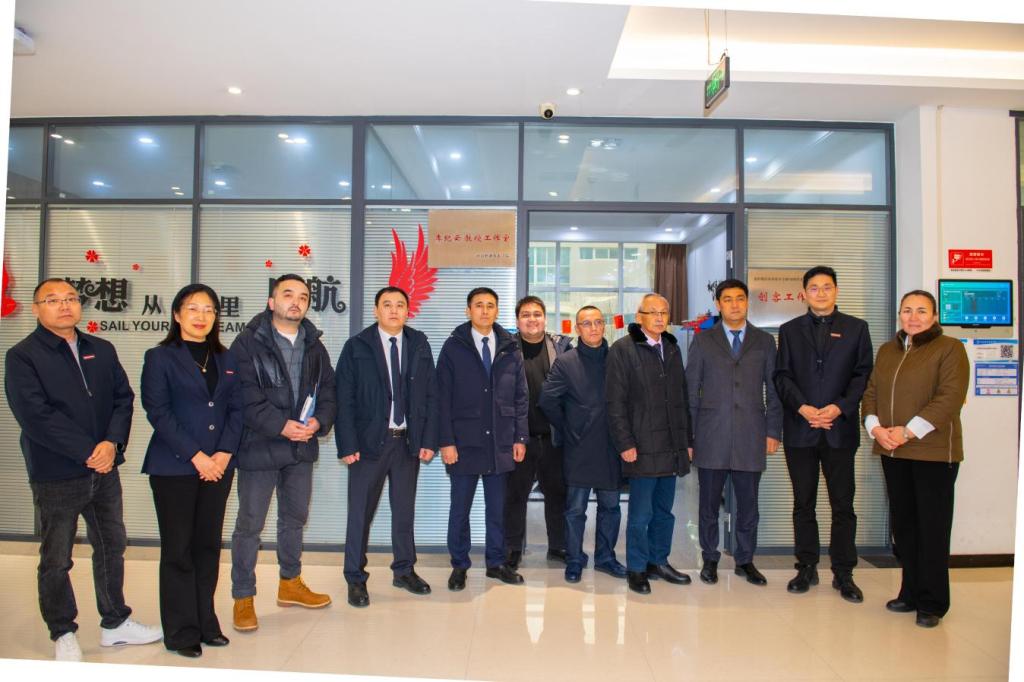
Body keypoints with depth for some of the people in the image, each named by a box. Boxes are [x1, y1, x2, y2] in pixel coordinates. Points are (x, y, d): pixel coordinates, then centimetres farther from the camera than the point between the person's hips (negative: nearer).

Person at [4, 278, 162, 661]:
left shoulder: (102, 350, 9)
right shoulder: (23, 356, -8)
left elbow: (123, 398, 3)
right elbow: (35, 416, -17)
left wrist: (112, 443, -14)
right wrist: (87, 452, -19)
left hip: (104, 470, 5)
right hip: (55, 475, -5)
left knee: (112, 547, 15)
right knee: (56, 560, 9)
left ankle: (115, 623, 31)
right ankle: (63, 634, 27)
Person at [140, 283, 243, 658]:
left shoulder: (226, 359, 11)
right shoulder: (160, 357, -1)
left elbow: (236, 409, 7)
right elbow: (158, 412, -9)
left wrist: (224, 453, -6)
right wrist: (196, 456, -14)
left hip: (218, 467, 4)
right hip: (174, 467, -4)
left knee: (209, 546, 10)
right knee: (178, 549, 4)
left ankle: (205, 623, 23)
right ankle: (181, 633, 16)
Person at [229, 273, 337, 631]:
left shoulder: (314, 346, 9)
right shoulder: (248, 343, -8)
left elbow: (328, 391, 7)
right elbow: (245, 396, -16)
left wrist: (319, 421, -11)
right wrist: (281, 425, -22)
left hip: (302, 447, 6)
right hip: (258, 447, -5)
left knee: (295, 518, 18)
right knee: (250, 524, 3)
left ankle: (290, 583, 35)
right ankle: (243, 598, 18)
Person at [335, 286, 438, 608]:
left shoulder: (419, 344, 4)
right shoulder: (357, 346, -2)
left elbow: (431, 395, 3)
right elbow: (344, 399, -5)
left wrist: (429, 439, -3)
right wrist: (347, 445, -11)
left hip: (408, 441, 3)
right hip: (369, 440, -2)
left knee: (404, 509, 14)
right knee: (360, 512, 5)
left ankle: (404, 571, 31)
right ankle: (356, 578, 21)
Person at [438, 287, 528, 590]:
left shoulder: (510, 349, 6)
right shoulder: (453, 347, -1)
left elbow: (521, 397, 8)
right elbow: (443, 398, -4)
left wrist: (520, 437, 3)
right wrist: (446, 441, -9)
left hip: (501, 442, 2)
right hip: (464, 441, -2)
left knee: (497, 506, 12)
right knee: (460, 507, 8)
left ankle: (496, 562, 27)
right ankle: (459, 565, 23)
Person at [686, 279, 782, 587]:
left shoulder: (764, 341, 10)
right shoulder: (703, 341, 6)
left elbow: (773, 390, 9)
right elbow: (690, 390, 4)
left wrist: (773, 431, 2)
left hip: (751, 437, 1)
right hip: (712, 437, -1)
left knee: (748, 504, 9)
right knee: (709, 504, 7)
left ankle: (745, 560, 26)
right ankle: (710, 559, 23)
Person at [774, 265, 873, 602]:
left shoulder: (856, 328, 7)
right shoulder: (790, 330, 9)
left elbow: (863, 374, 1)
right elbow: (782, 376, 3)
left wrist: (839, 407, -12)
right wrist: (802, 407, -11)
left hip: (840, 429, -1)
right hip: (800, 429, 1)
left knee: (842, 504, 4)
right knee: (803, 503, 9)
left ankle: (843, 574, 17)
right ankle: (806, 568, 20)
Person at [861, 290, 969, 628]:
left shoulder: (950, 348, -3)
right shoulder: (887, 351, 15)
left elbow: (950, 397, -13)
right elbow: (871, 393, 13)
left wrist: (909, 431, -18)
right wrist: (875, 428, -5)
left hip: (933, 451, -5)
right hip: (892, 451, 5)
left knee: (932, 527, 1)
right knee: (903, 523, 11)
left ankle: (932, 602, 13)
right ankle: (911, 593, 23)